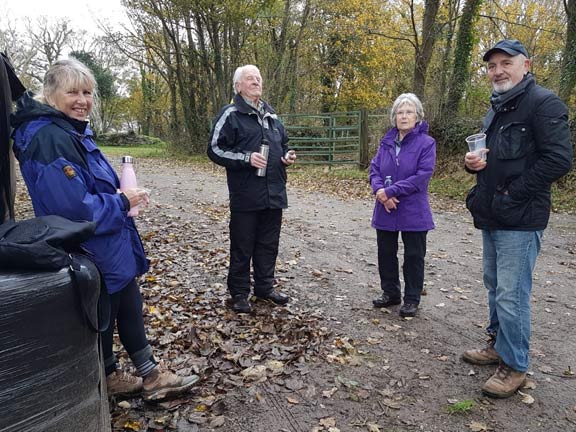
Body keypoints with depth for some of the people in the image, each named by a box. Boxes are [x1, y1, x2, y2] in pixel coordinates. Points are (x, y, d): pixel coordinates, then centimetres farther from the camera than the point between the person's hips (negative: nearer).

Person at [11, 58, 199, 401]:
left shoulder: (74, 131, 9)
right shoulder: (49, 139, -22)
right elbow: (72, 207, -29)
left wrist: (125, 195, 1)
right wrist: (122, 202, -16)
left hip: (112, 247, 10)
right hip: (93, 254, -10)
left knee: (130, 308, 16)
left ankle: (151, 375, 30)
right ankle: (109, 379, 33)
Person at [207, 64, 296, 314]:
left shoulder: (271, 116, 17)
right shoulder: (231, 115, -4)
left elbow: (283, 144, 28)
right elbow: (214, 149, -8)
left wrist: (287, 156, 5)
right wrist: (246, 158, -19)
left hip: (274, 194, 6)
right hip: (246, 196, -6)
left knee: (268, 245, 14)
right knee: (242, 247, 3)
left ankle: (265, 287, 28)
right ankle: (239, 294, 16)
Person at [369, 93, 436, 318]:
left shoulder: (426, 143, -9)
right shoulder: (386, 142, 6)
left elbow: (422, 177, -18)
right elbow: (374, 169, 2)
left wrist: (391, 191, -21)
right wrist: (380, 191, -17)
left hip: (414, 212, -5)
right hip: (385, 210, 5)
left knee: (414, 256, 8)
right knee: (386, 253, 15)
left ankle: (412, 299, 23)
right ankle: (390, 292, 33)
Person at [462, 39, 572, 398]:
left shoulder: (543, 103, -11)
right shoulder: (498, 108, 17)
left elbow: (559, 159, -20)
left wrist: (512, 194, -18)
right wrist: (473, 162, 2)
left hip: (520, 220, -9)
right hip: (492, 217, 9)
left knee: (511, 294, -4)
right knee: (495, 286, 17)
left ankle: (515, 366, 11)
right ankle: (499, 345, 33)